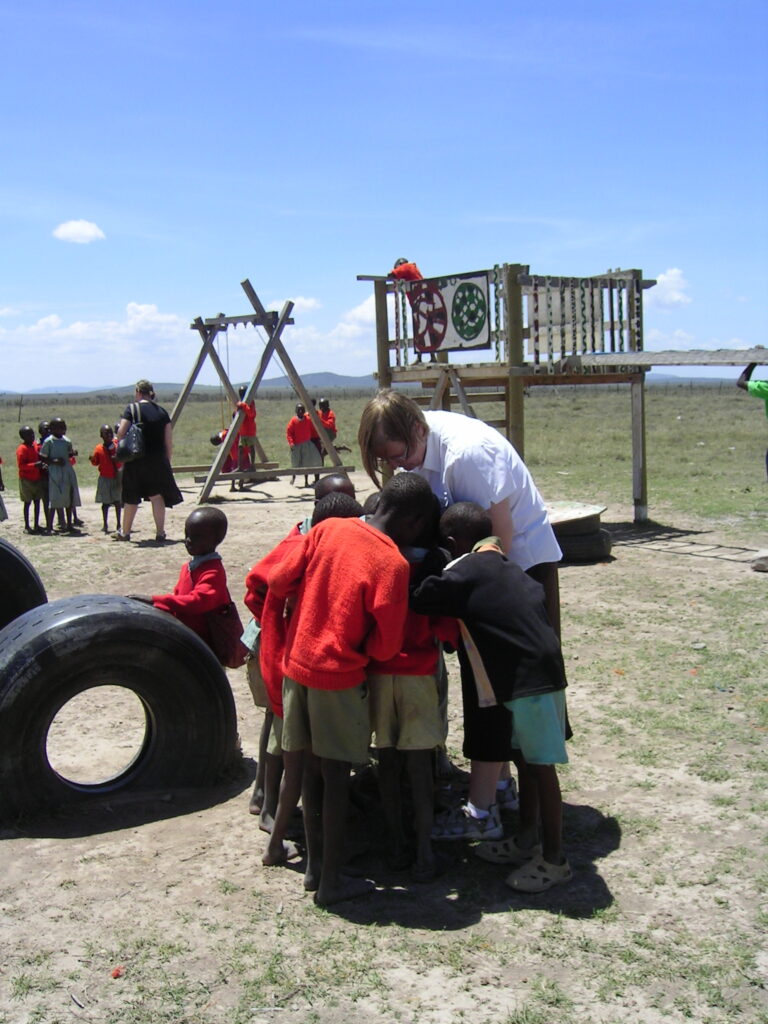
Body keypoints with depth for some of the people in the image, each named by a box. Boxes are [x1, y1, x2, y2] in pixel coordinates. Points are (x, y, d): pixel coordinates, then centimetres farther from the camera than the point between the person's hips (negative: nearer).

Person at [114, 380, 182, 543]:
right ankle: (160, 533, -1)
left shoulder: (131, 409, -3)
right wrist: (166, 462, 12)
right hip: (158, 461, 2)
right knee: (157, 496, 5)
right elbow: (169, 441, 4)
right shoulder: (161, 411, 6)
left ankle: (125, 532, 25)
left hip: (135, 461, -2)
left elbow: (121, 433, -13)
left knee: (131, 498, 11)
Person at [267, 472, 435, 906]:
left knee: (313, 766, 15)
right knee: (336, 775, 5)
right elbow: (386, 645, -13)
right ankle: (332, 881, 14)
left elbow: (279, 580, 2)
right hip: (340, 676, -6)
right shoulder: (393, 564, -15)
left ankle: (315, 865, 26)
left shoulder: (328, 529, -1)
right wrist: (360, 644, 6)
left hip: (297, 664, 6)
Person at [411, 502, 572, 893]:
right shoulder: (503, 565, 14)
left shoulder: (461, 575, -12)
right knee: (524, 758, 19)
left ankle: (553, 859, 11)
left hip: (531, 680, -9)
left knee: (540, 767, 0)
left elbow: (416, 601, -9)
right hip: (534, 674, 9)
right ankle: (527, 840, 33)